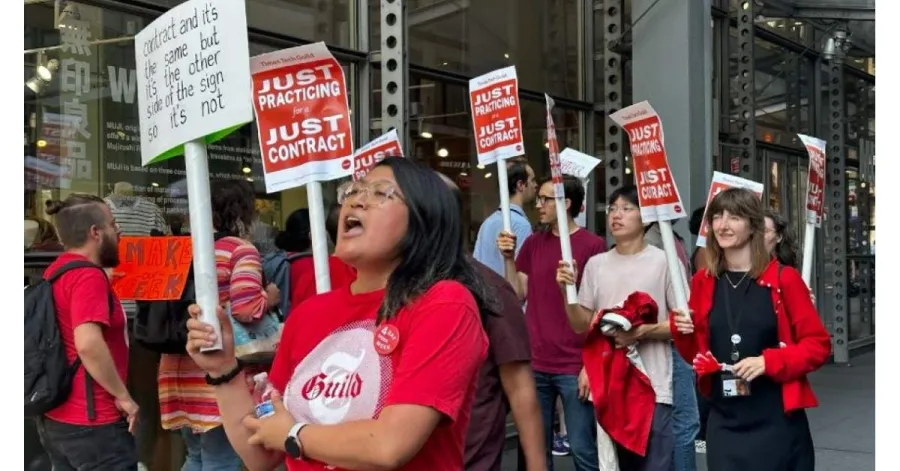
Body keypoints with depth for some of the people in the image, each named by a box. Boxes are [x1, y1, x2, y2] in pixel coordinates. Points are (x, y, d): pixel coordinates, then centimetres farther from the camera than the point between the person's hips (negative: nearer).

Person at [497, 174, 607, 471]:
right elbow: (518, 295, 10)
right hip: (535, 364, 5)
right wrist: (509, 257, -2)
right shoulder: (533, 243, 10)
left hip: (575, 367, -5)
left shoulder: (593, 245, -6)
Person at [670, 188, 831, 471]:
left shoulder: (783, 279, -6)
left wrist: (769, 362, -19)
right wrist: (683, 333, -8)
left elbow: (818, 344, -5)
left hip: (776, 420, -3)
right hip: (723, 421, 3)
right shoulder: (703, 282, 5)